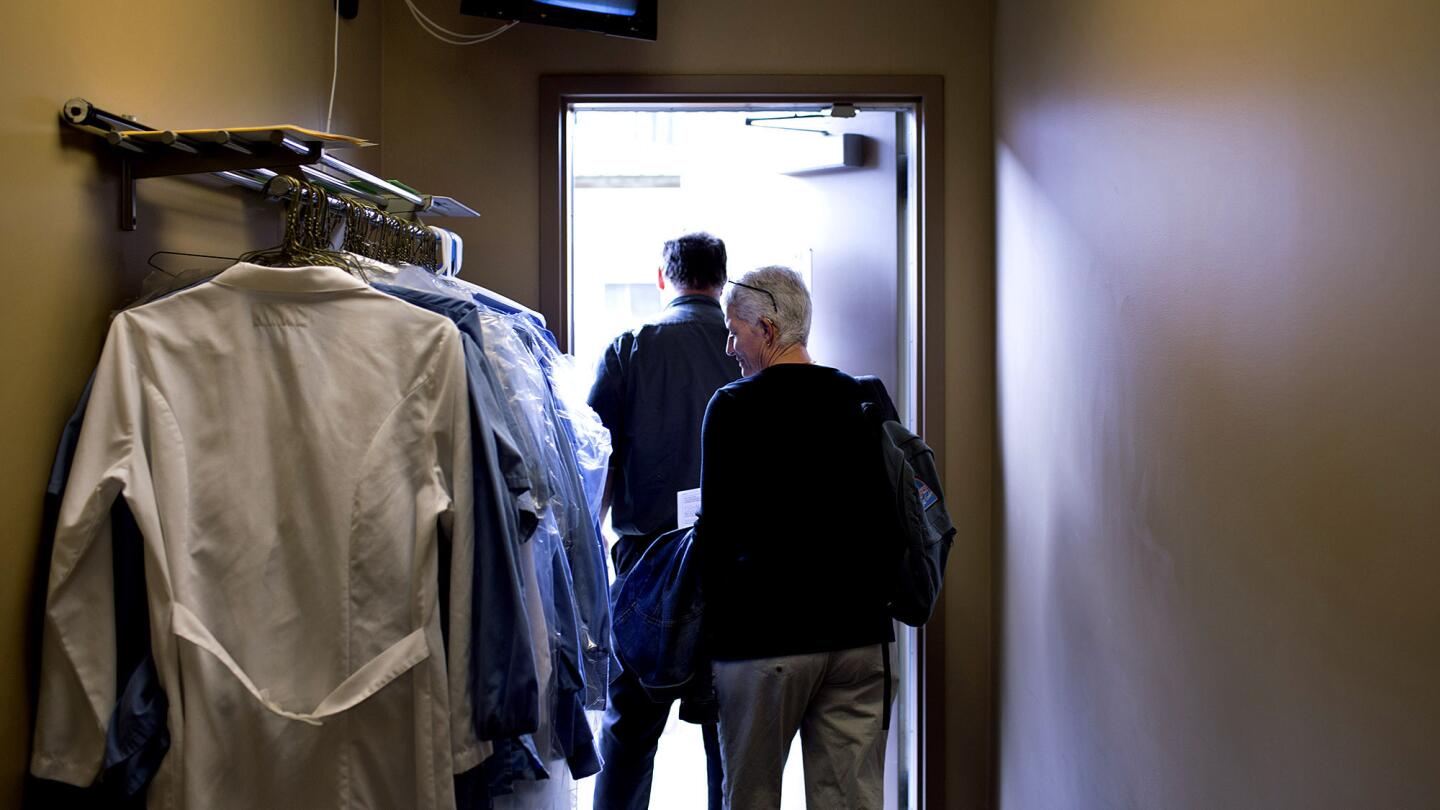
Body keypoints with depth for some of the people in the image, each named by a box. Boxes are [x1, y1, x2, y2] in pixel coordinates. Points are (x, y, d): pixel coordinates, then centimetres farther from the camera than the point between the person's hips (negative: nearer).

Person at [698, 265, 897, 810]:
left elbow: (718, 526, -11)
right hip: (860, 631, 5)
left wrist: (711, 621, 4)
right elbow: (887, 513, 10)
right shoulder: (862, 399, 5)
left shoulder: (733, 406, -9)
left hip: (763, 633, -4)